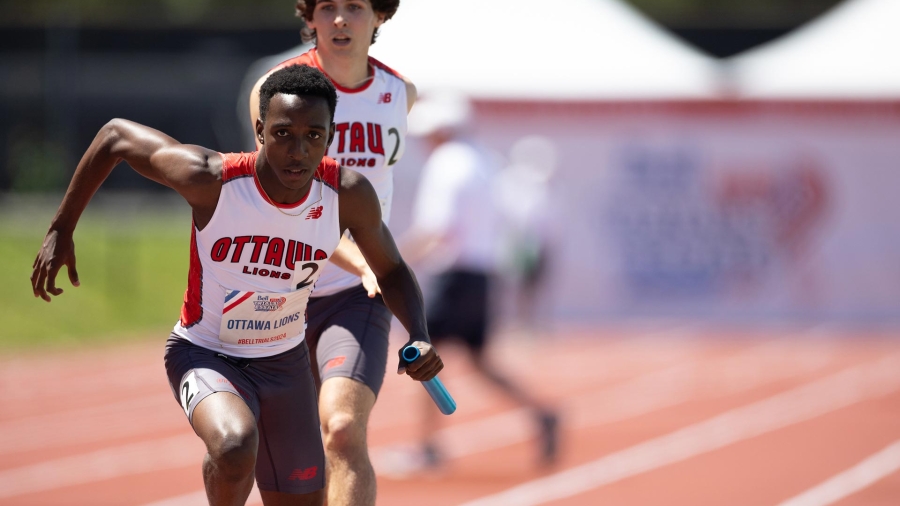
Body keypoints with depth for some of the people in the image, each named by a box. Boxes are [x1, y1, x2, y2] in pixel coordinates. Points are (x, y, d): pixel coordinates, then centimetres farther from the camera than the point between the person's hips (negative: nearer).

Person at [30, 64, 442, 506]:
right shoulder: (212, 180, -26)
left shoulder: (348, 195, -17)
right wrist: (61, 231, -6)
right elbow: (116, 135, -11)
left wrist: (419, 337, -17)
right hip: (204, 355, -4)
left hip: (284, 365, 4)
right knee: (236, 449, -36)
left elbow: (390, 270, 2)